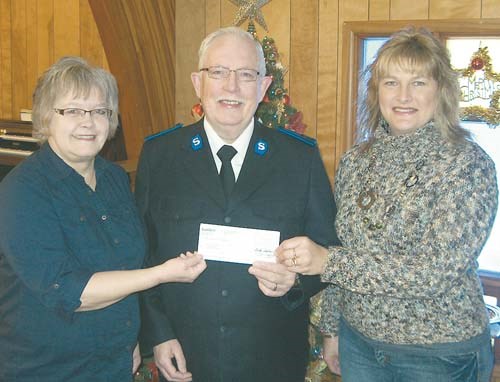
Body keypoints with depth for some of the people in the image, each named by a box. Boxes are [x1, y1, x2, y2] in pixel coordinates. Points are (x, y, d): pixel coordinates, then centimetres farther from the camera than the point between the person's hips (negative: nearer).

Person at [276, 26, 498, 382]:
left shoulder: (470, 165, -15)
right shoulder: (355, 160, 0)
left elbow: (436, 271, -23)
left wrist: (328, 261, -26)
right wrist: (333, 326, 13)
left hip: (440, 353, -4)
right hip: (359, 339, 4)